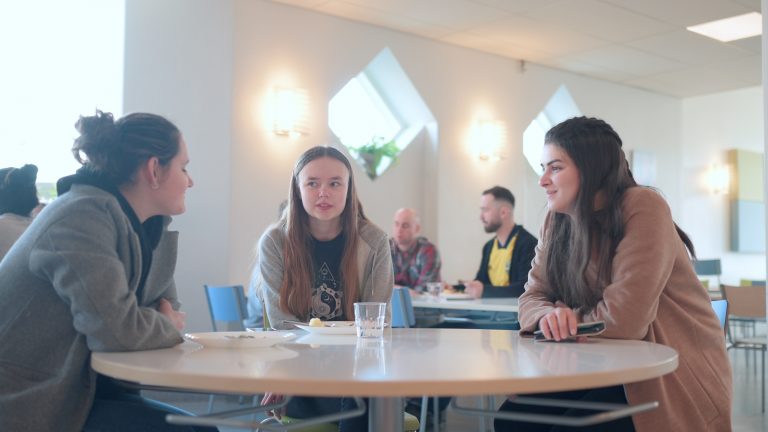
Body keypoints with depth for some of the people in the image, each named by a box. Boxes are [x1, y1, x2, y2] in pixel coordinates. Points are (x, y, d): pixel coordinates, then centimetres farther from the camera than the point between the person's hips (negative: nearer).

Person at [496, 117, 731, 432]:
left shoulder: (643, 208, -18)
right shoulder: (558, 221, 5)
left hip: (673, 380, -6)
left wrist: (565, 318, -8)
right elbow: (532, 298, 3)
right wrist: (549, 316, -20)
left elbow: (624, 319, -25)